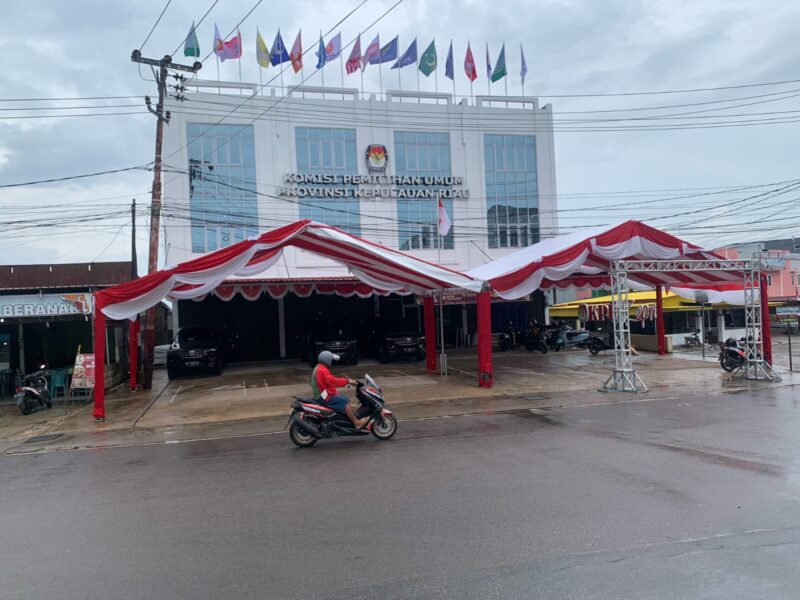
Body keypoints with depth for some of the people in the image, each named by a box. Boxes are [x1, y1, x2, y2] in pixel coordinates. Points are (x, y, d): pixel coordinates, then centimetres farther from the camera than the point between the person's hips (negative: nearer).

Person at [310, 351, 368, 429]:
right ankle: (356, 422, -12)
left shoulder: (320, 368, 15)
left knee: (346, 399, 11)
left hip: (324, 395, 11)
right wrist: (347, 381, -20)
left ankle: (353, 417, 10)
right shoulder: (322, 370, -20)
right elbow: (333, 381, -28)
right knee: (345, 402, -15)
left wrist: (346, 381, 5)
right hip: (324, 398, -11)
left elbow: (332, 379, 14)